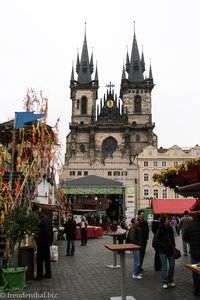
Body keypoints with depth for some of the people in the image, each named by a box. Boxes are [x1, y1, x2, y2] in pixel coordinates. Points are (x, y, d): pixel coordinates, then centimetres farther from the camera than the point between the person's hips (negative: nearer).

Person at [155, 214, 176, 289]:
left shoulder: (170, 229, 3)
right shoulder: (160, 230, -13)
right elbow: (156, 242, -12)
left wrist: (173, 245, 1)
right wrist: (165, 245, -17)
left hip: (170, 250, 5)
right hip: (163, 251, -5)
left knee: (172, 265, 7)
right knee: (164, 267, 1)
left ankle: (170, 281, 23)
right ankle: (164, 282, 15)